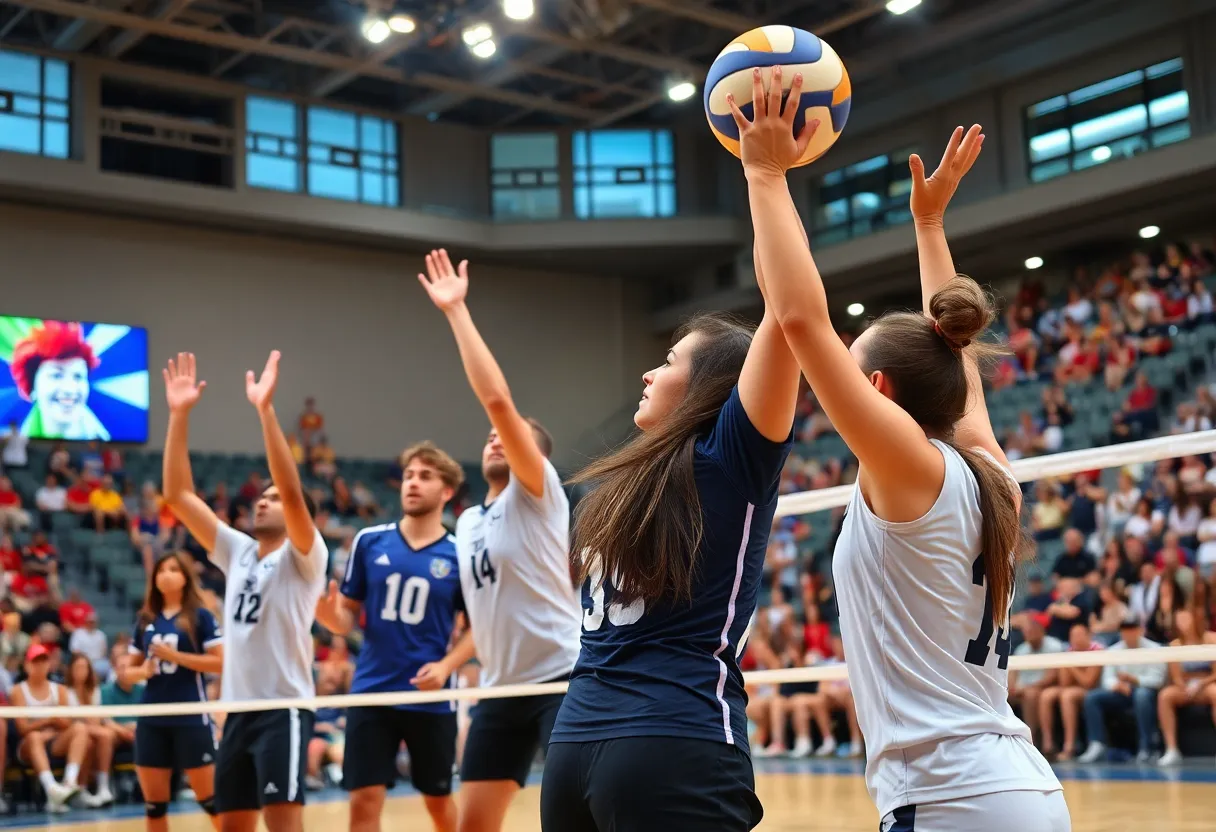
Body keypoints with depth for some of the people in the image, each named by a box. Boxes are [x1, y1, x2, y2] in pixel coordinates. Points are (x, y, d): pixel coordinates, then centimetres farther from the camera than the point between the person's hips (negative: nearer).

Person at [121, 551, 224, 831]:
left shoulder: (199, 616, -1)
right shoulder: (144, 620, 12)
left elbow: (220, 662, -9)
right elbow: (129, 670, 17)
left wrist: (175, 656, -15)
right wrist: (140, 671, -6)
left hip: (191, 718, -5)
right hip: (152, 719, 5)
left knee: (210, 798, -2)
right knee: (153, 803, 7)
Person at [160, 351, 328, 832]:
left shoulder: (303, 557, -4)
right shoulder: (238, 552, 12)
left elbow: (293, 491, -23)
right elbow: (177, 495, 7)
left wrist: (265, 409, -28)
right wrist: (179, 415, -2)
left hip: (284, 708, -7)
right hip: (238, 710, 7)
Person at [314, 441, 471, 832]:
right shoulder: (369, 541, 2)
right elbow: (348, 617, 7)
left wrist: (445, 666, -14)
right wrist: (329, 613, -16)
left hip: (431, 698, -1)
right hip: (372, 693, 1)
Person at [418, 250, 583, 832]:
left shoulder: (538, 495, -7)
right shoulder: (468, 523, 15)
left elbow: (497, 400, -20)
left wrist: (457, 312, -17)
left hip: (562, 679, -7)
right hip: (500, 691, 8)